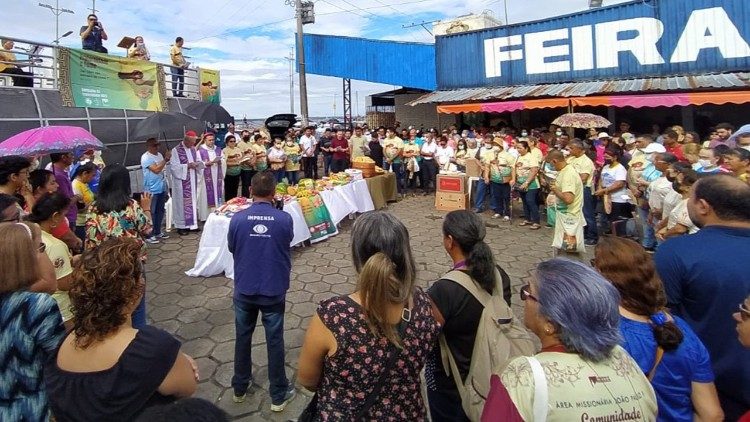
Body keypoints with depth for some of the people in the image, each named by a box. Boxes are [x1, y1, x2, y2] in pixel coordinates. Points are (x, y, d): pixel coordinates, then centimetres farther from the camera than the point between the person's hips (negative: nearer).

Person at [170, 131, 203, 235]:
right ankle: (181, 226, 7)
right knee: (182, 202, -1)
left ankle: (192, 223, 20)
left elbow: (200, 161, 11)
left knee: (193, 201, 10)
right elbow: (174, 167, -15)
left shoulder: (194, 149, 9)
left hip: (193, 181, 6)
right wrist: (187, 166, -23)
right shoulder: (176, 150, -10)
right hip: (182, 182, -6)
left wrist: (198, 163, -12)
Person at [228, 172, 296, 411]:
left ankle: (240, 388, 36)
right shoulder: (284, 219, -14)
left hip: (244, 289, 1)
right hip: (274, 290, -1)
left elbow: (232, 248, 5)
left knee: (243, 338, 19)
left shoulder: (237, 219, -11)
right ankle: (278, 395, 23)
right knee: (275, 341, 11)